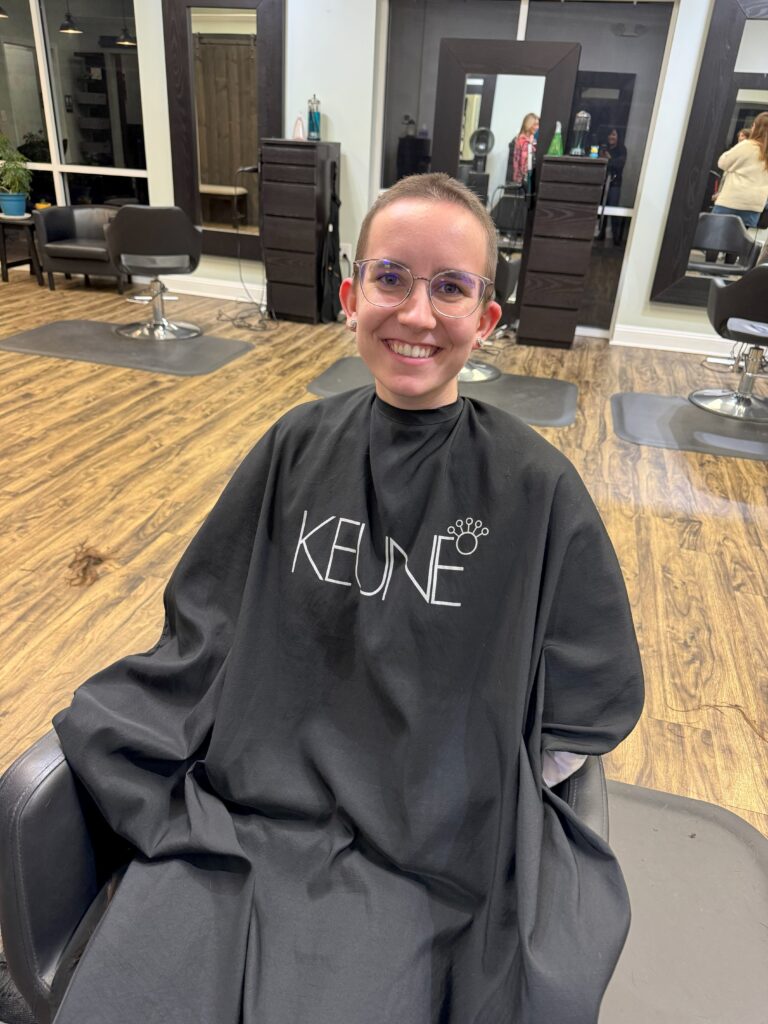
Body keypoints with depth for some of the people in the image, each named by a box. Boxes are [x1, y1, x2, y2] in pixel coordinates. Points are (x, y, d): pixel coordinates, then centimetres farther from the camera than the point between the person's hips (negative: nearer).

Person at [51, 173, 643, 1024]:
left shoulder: (535, 486, -9)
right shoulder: (298, 446, -1)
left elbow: (596, 695, 0)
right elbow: (204, 624, 8)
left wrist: (455, 786, -6)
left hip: (414, 850, -1)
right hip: (234, 806, 3)